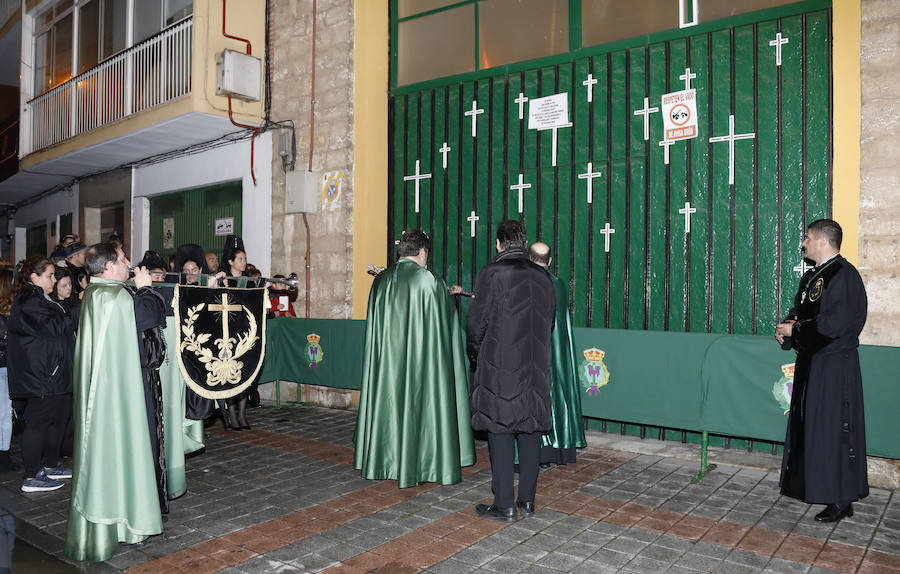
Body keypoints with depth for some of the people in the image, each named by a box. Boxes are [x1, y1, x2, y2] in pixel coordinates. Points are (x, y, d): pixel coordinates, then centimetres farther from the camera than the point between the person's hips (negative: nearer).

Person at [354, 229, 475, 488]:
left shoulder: (381, 280, 2)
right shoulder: (431, 282, -12)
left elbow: (374, 326, 9)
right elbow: (445, 326, -5)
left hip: (386, 358, 5)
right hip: (421, 358, -5)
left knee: (388, 401, 13)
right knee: (421, 405, 5)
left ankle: (383, 460, 24)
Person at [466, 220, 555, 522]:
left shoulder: (491, 273, -9)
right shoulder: (542, 276, 7)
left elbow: (476, 321, -8)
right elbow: (550, 321, 13)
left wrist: (475, 353, 8)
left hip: (499, 367, -5)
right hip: (535, 369, 5)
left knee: (500, 432, 2)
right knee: (530, 431, 12)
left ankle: (504, 506, 8)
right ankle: (527, 500, 21)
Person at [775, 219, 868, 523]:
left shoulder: (844, 275, -16)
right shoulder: (811, 276, 13)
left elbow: (833, 324, -23)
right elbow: (798, 311, 20)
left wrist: (794, 330, -14)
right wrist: (787, 325, -1)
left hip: (834, 365, -9)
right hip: (811, 361, 9)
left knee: (833, 429, -3)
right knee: (809, 425, 15)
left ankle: (841, 500, 8)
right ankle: (809, 484, 28)